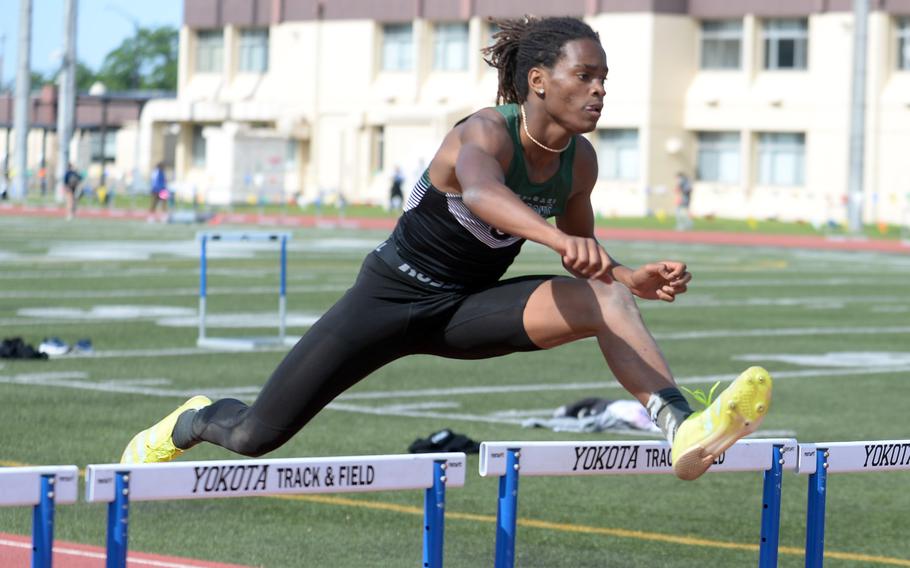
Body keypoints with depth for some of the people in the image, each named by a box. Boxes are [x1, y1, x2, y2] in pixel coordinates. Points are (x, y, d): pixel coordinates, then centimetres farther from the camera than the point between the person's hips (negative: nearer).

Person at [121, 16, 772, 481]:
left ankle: (684, 429, -41)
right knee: (256, 436, 0)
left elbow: (587, 261, 7)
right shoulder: (485, 133, -27)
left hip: (466, 309, 5)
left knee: (605, 302, -23)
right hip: (394, 295, -5)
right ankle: (187, 424, 35)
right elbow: (479, 191, -52)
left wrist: (638, 278, -15)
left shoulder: (580, 161, -7)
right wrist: (557, 237, -70)